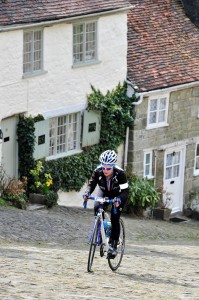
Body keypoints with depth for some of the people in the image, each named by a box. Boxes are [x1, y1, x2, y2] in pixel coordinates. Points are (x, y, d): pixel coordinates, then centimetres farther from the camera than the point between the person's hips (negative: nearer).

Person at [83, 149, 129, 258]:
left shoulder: (120, 173, -34)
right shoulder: (98, 172, -27)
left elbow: (125, 191, -34)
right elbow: (91, 184, -26)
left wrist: (119, 200, -53)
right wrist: (87, 193, -47)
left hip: (118, 195, -3)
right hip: (104, 192, 3)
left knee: (114, 219, -15)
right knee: (97, 208, -26)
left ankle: (113, 245, -4)